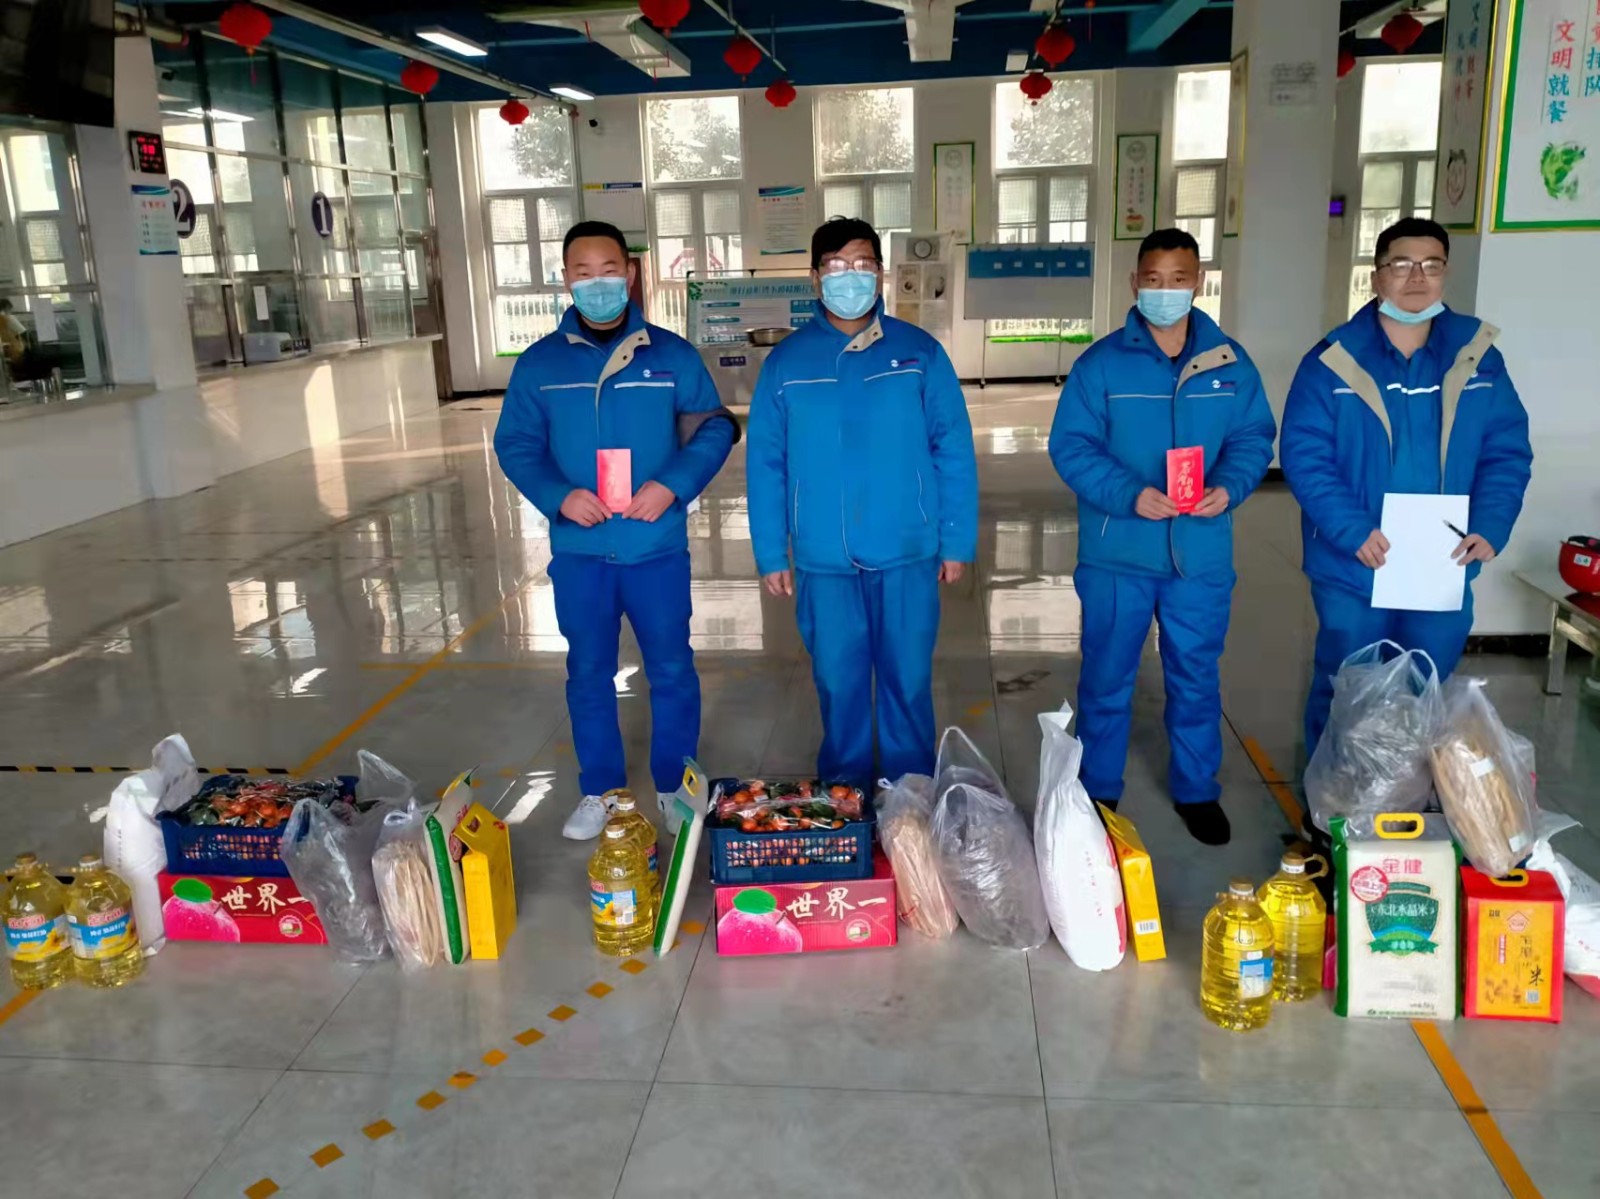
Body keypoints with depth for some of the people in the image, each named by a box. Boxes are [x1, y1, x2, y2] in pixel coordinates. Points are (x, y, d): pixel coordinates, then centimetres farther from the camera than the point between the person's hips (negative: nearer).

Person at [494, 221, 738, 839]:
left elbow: (714, 429, 0)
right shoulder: (539, 362, 1)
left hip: (658, 548, -1)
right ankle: (598, 791, 29)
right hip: (577, 551, 1)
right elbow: (515, 444, 2)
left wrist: (673, 485, -16)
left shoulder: (673, 354, -1)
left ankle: (675, 785, 28)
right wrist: (558, 495, -16)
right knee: (588, 673, 13)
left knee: (671, 669, 10)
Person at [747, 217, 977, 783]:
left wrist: (957, 541, -3)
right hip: (823, 561, 1)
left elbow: (954, 451, 0)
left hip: (908, 555, 0)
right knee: (838, 686, 13)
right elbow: (766, 464, 2)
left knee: (908, 682, 10)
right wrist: (770, 553, -1)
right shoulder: (785, 362, 1)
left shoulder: (920, 352, 0)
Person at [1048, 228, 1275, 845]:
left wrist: (1230, 487, -15)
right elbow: (1070, 446, -10)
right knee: (1107, 679, 11)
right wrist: (1129, 495, -23)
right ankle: (1098, 793, 29)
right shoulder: (1101, 363, -6)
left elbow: (1254, 438, 5)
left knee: (1196, 677, 15)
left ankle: (1196, 790, 35)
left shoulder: (1231, 361, 2)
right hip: (1117, 552, -2)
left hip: (1202, 554, 2)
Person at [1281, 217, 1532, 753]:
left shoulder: (1478, 356, 1)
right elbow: (1304, 457, -14)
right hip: (1352, 570, -3)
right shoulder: (1332, 361, -9)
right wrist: (1353, 532, -25)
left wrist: (1490, 528, -15)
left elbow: (1508, 452, 1)